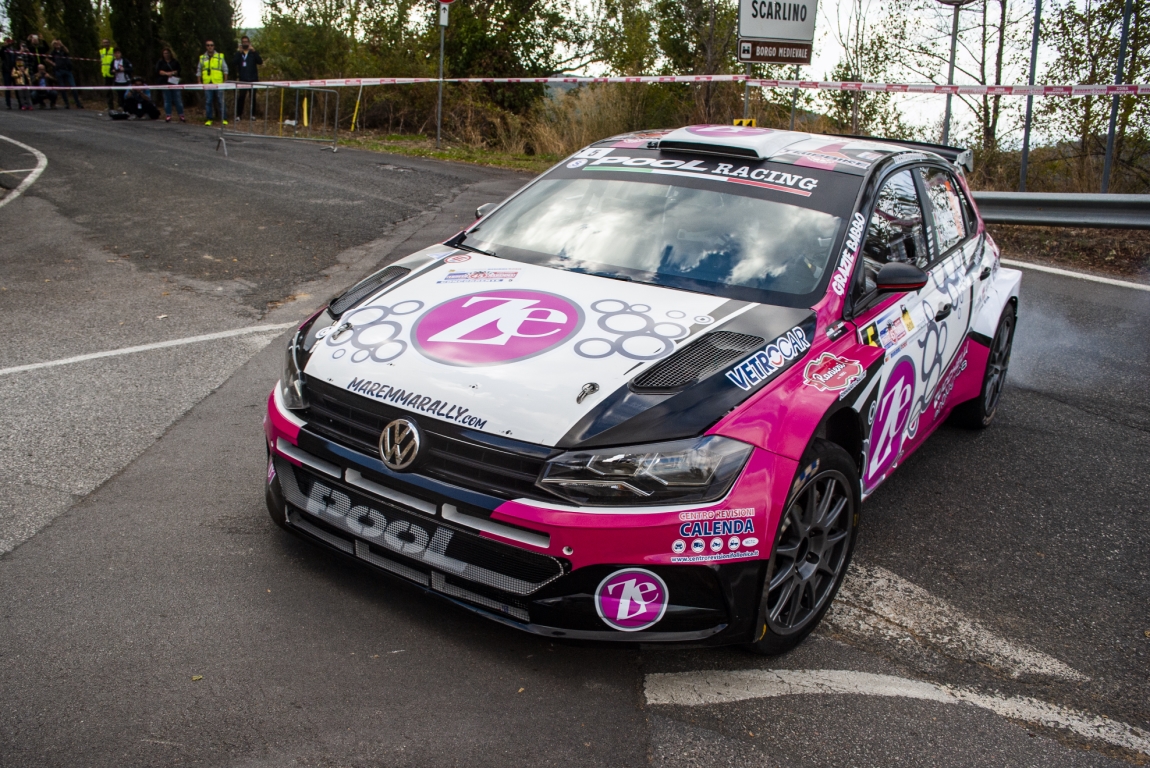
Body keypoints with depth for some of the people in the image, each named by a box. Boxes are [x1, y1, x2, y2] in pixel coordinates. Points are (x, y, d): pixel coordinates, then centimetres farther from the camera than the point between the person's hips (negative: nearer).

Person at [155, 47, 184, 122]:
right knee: (167, 100, -1)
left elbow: (179, 70, 5)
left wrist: (172, 73, -12)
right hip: (165, 83, 0)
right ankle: (168, 116, 2)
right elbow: (158, 71, -1)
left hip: (175, 82, 0)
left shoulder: (175, 62, 12)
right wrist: (166, 73, -16)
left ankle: (181, 116, 0)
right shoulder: (160, 62, 10)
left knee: (178, 99, -3)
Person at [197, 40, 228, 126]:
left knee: (221, 102, -1)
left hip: (218, 83, -2)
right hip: (207, 84, 2)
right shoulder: (202, 58, 11)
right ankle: (208, 119, 9)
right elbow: (199, 71, 14)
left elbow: (225, 70, 7)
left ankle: (224, 119, 5)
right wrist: (199, 82, 7)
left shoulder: (220, 57, 6)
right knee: (207, 102, 2)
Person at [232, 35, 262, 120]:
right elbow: (234, 63, -7)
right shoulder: (238, 53, 9)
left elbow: (260, 62, -8)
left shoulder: (254, 52, 8)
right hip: (242, 80, 0)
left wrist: (254, 51, -18)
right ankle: (238, 115, 0)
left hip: (253, 79, 0)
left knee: (253, 97, 6)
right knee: (241, 97, -5)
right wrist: (239, 53, -16)